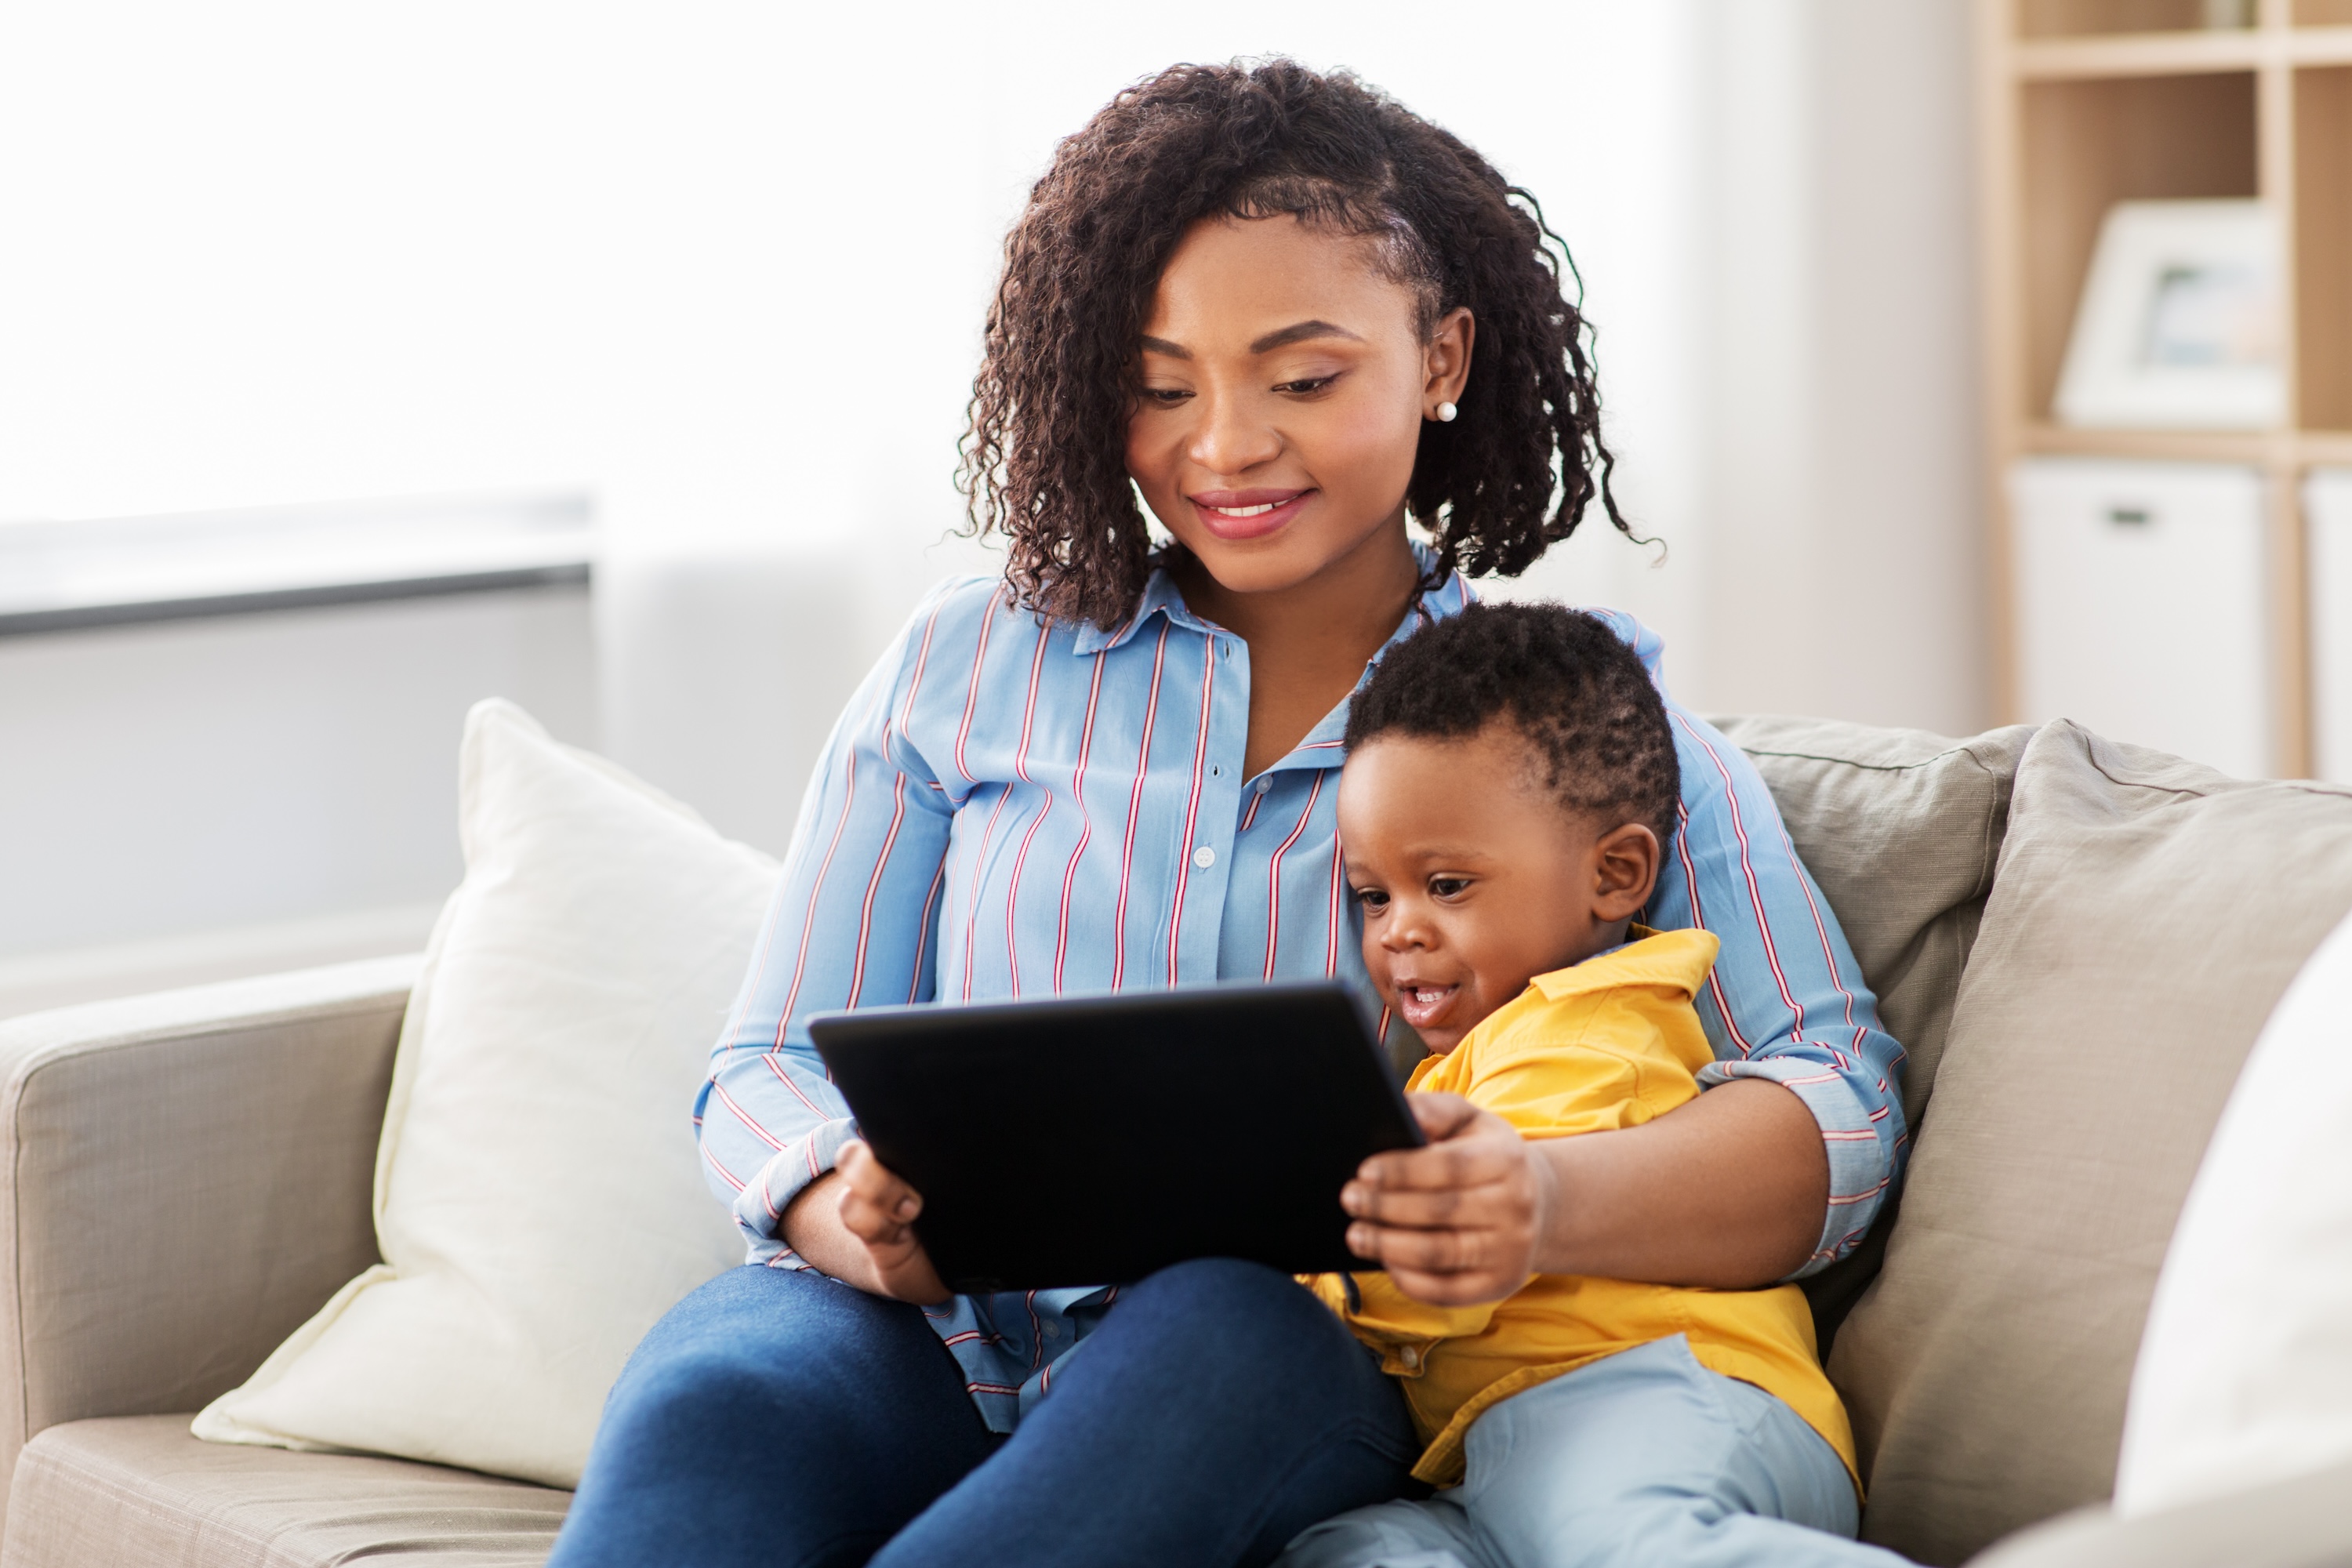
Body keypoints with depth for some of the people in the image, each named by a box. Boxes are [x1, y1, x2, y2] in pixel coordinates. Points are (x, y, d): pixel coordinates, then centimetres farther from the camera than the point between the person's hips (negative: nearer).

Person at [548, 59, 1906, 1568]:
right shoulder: (964, 672, 17)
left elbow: (1839, 1101, 0)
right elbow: (772, 1074, 14)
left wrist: (1557, 1205, -23)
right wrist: (860, 1222, -13)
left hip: (1303, 1378, -1)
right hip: (941, 1343, 1)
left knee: (1234, 1332, -38)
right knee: (713, 1398, -35)